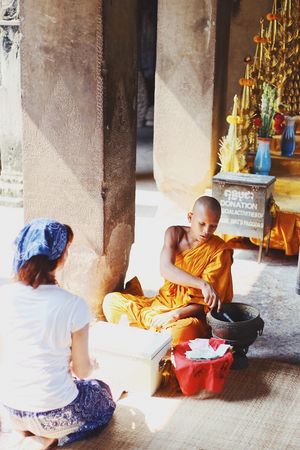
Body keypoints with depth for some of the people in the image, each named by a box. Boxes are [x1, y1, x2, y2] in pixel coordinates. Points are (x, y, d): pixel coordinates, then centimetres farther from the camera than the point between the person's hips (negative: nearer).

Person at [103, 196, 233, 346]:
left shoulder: (219, 251, -12)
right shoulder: (174, 233, -4)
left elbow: (207, 303, -13)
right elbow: (165, 269, -24)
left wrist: (175, 315, -25)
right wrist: (202, 284, -39)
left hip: (190, 312, -4)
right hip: (163, 302, 4)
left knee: (181, 331, -38)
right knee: (111, 300, -6)